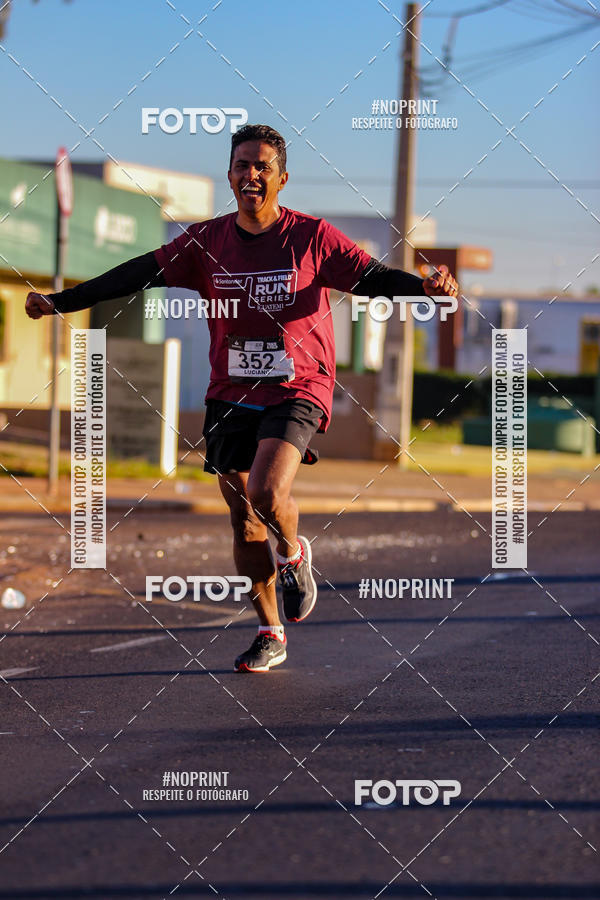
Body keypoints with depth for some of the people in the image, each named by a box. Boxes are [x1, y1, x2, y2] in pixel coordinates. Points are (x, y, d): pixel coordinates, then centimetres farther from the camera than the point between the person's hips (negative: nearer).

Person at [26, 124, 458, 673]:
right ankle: (270, 635, 22)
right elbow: (138, 276, 7)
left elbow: (372, 278, -11)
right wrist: (61, 302, 3)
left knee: (266, 492, -26)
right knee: (244, 521, 6)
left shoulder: (312, 237, -5)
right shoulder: (207, 242, 4)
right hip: (230, 395, 4)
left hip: (297, 391, -4)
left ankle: (294, 553, 9)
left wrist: (426, 287, -30)